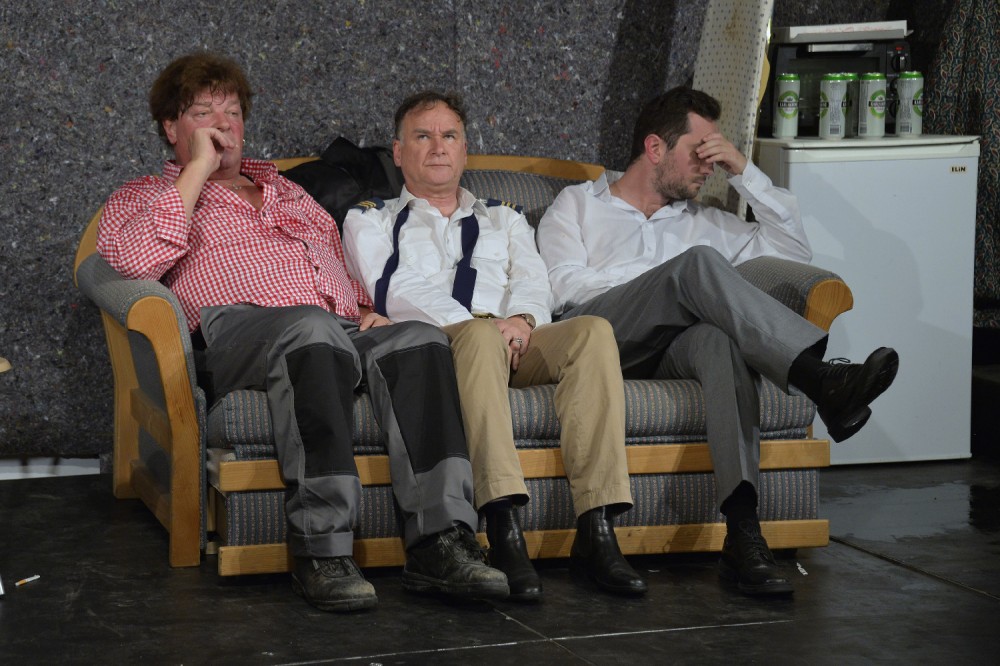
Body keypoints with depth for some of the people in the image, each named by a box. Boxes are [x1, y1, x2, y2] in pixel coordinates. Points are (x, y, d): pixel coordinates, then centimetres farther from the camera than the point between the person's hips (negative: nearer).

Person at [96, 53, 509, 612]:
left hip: (344, 329, 5)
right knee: (312, 328, -41)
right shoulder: (144, 198, 21)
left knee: (420, 340, -29)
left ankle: (440, 544, -40)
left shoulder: (285, 190, 38)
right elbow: (135, 259, -3)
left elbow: (343, 263, 35)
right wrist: (198, 168, 3)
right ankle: (323, 553, -43)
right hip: (239, 329, -5)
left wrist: (368, 311, 12)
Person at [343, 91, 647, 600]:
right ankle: (505, 533, -52)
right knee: (480, 336, -40)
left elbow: (532, 280, 15)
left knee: (592, 331, -30)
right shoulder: (370, 222, 24)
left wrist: (521, 318, -12)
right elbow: (396, 290, 4)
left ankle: (596, 533, -39)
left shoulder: (503, 220, 34)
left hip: (517, 341, 3)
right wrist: (475, 325, -13)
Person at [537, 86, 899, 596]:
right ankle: (818, 377, -45)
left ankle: (742, 534, -54)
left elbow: (793, 247, 25)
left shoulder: (701, 222, 34)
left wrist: (743, 171, 18)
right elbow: (565, 286, 3)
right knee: (698, 263, -30)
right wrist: (676, 270, -1)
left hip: (671, 352, 3)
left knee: (718, 338, -37)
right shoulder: (578, 204, 23)